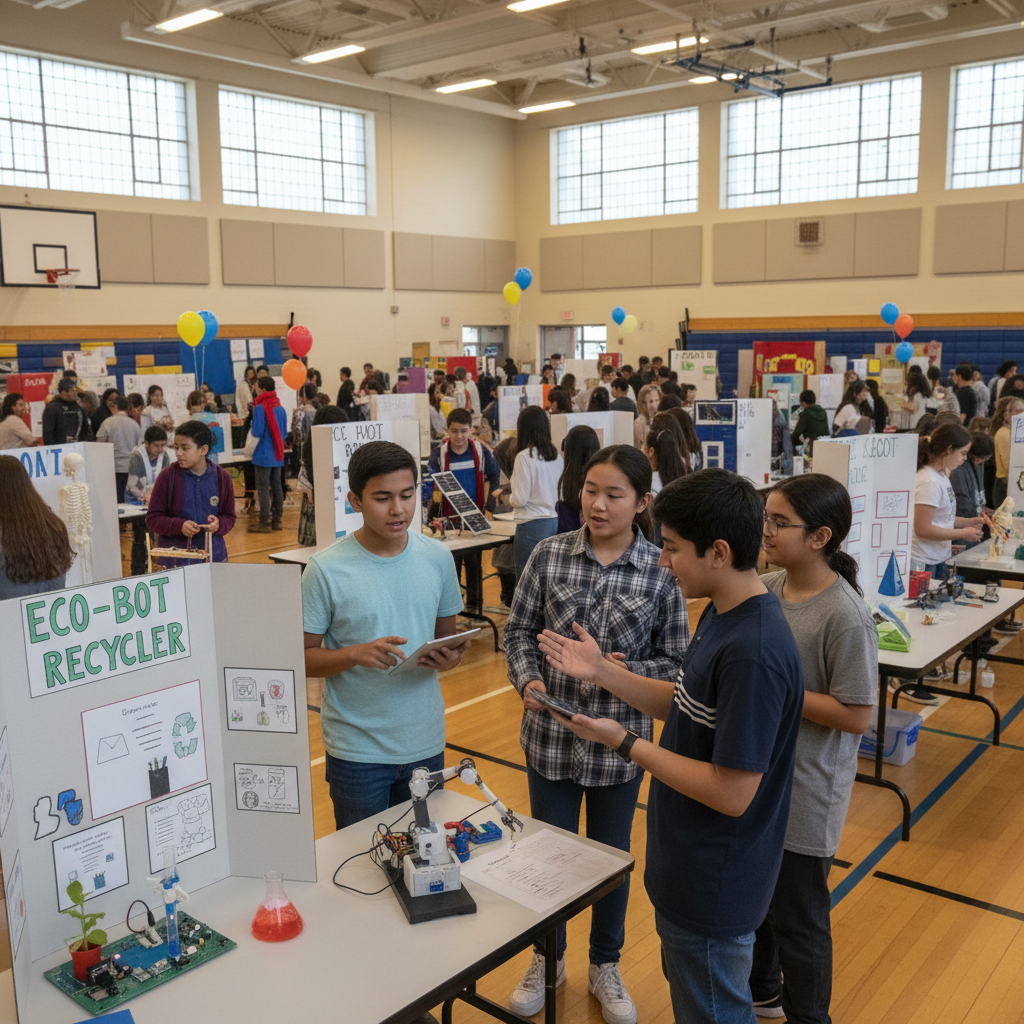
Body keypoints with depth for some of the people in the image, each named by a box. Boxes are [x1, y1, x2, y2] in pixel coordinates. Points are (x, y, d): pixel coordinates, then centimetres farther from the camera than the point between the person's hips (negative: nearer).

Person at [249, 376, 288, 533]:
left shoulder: (260, 408, -14)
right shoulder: (280, 408, 7)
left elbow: (257, 432, -17)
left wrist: (250, 429, 3)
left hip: (263, 455, -7)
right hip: (278, 455, 7)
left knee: (263, 488, -3)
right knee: (277, 486, 10)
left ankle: (264, 522, -2)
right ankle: (277, 520, 15)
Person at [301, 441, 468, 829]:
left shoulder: (438, 558, -1)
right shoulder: (326, 570, -12)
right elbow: (302, 658, -7)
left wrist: (449, 658, -12)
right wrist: (356, 654, -24)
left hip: (426, 744, 3)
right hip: (357, 750, -3)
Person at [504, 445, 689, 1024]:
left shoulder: (662, 572, -10)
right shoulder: (550, 554, -7)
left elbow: (676, 662, -5)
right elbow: (519, 630, 0)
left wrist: (619, 671, -21)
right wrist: (529, 680, -17)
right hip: (550, 734, 1)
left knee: (611, 857, 18)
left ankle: (605, 968, 42)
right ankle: (547, 959, 44)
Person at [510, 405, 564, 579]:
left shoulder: (524, 456, -12)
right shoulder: (556, 456, 6)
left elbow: (520, 499, -12)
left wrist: (510, 497, 9)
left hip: (532, 526, -6)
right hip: (555, 523, 7)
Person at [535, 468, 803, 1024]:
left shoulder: (754, 653, -32)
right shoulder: (723, 614, 0)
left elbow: (733, 793, -29)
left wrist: (625, 742, -23)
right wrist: (603, 672, 0)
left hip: (713, 888, -9)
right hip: (691, 870, 9)